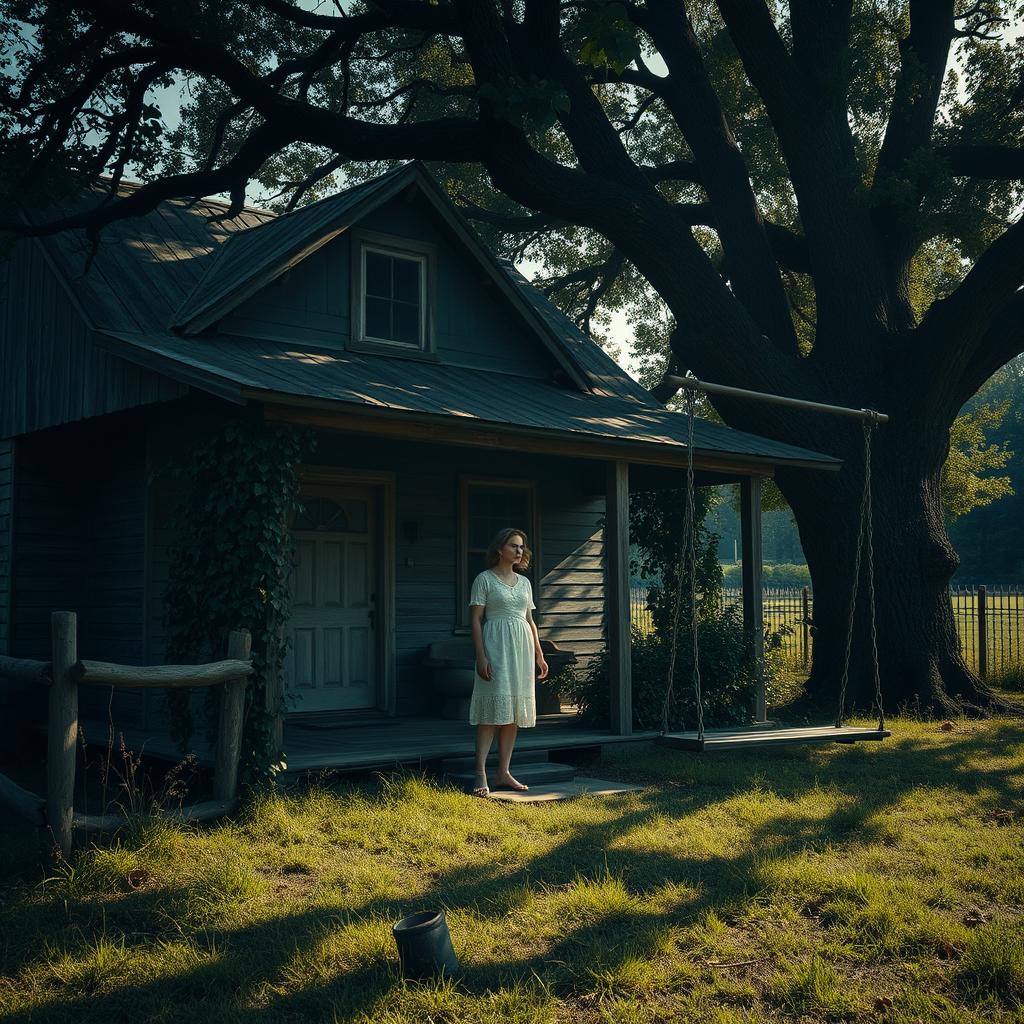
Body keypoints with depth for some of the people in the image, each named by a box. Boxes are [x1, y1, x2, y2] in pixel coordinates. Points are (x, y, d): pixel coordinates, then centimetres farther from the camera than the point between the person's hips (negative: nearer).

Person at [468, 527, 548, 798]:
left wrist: (539, 655, 14)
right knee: (493, 709, -13)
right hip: (496, 646, -6)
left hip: (522, 648, 6)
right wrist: (481, 656, -15)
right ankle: (480, 775, -13)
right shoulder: (485, 579, -2)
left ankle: (503, 772, 10)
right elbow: (475, 620, -6)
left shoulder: (524, 582, 15)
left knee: (514, 711, 5)